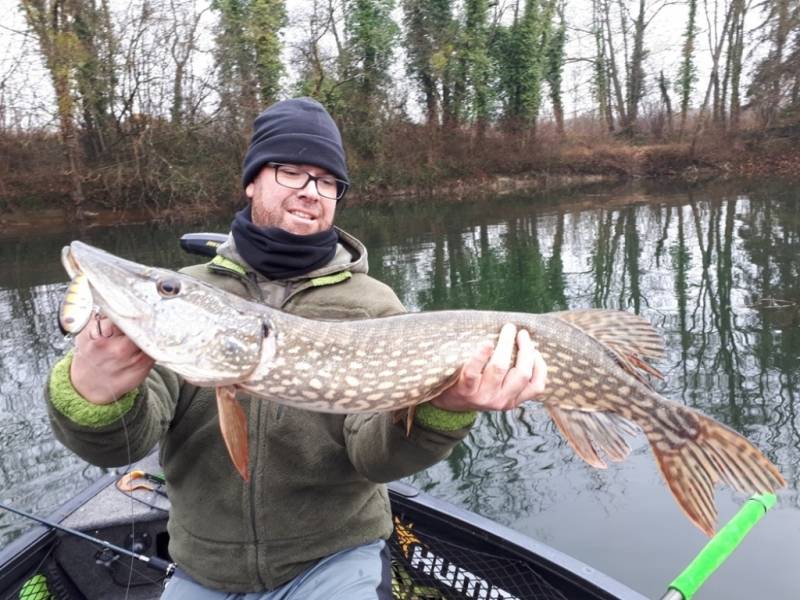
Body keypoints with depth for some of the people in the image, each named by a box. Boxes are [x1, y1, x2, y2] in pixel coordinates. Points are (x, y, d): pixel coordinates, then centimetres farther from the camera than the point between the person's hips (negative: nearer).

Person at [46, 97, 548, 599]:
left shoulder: (372, 306, -8)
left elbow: (375, 453, -18)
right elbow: (126, 439, -13)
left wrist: (441, 408, -37)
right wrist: (94, 392, -34)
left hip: (334, 558, -1)